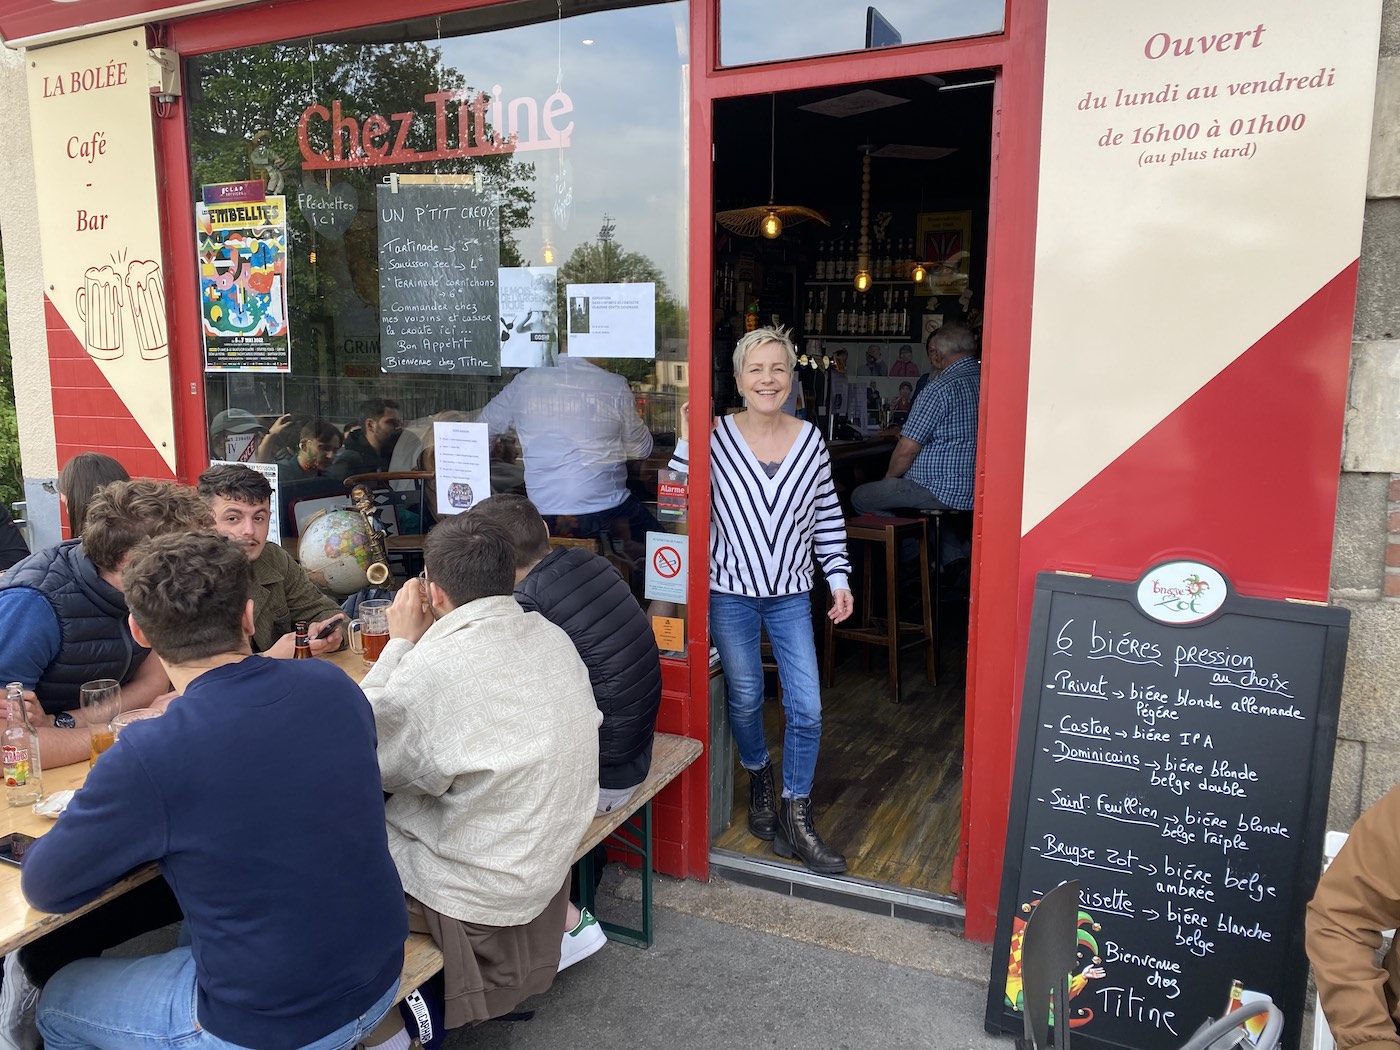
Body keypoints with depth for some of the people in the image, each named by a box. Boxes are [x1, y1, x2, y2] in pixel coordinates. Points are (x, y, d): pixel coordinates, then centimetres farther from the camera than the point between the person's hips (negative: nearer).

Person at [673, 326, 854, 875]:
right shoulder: (716, 437, -9)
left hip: (791, 593, 2)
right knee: (745, 698, 13)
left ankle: (796, 817, 18)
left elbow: (827, 515, 5)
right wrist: (686, 445, -22)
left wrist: (839, 577, 3)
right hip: (731, 592, -2)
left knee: (807, 707, 0)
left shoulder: (810, 439, -2)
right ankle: (760, 779, 43)